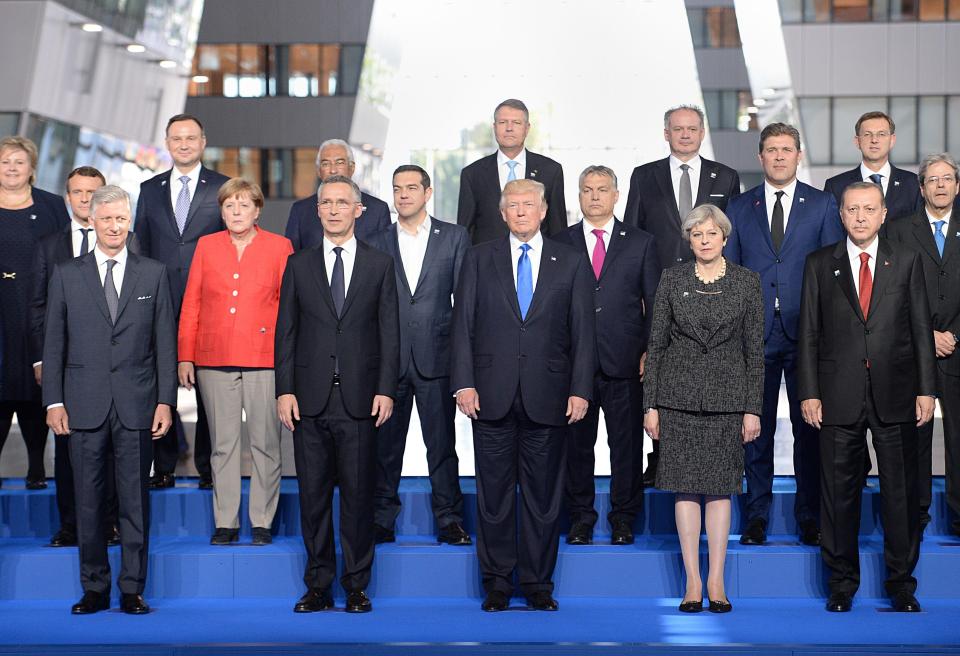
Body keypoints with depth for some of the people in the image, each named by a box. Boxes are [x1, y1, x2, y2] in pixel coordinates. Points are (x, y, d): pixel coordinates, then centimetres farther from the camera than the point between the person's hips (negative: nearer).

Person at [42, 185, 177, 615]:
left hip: (136, 403, 0)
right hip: (84, 405, 0)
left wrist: (166, 401, -2)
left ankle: (132, 590, 9)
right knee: (88, 499, 4)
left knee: (135, 499, 2)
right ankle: (94, 588, 13)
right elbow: (54, 344, 7)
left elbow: (165, 342, 6)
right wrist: (53, 401, -1)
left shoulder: (154, 274, 8)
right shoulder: (66, 275, 8)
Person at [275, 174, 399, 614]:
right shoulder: (299, 265, 10)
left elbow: (389, 332, 4)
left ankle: (356, 587, 10)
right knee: (313, 495, 4)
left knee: (358, 495, 2)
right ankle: (318, 587, 12)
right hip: (311, 400, 1)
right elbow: (286, 331, 8)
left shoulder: (379, 265, 7)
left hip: (359, 399, -1)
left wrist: (385, 390, -4)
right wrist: (285, 390, -1)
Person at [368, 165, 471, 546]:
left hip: (436, 357, -1)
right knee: (385, 444, 5)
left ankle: (449, 520, 11)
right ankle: (382, 521, 13)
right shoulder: (377, 245, 9)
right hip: (388, 359, 1)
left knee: (442, 444, 3)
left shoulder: (454, 238, 6)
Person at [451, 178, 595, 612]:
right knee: (494, 494, 4)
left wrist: (580, 390, -3)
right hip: (492, 394, 0)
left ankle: (538, 583, 14)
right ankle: (497, 582, 13)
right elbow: (463, 324, 4)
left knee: (543, 495, 4)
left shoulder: (571, 262, 8)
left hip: (547, 397, 0)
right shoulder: (479, 259, 8)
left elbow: (582, 331, 5)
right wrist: (463, 383, -5)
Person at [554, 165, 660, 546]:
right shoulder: (559, 245, 9)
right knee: (576, 443, 5)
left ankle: (624, 518, 15)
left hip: (625, 362, 0)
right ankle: (580, 518, 16)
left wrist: (649, 351, -1)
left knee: (627, 443, 4)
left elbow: (654, 302, 7)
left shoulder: (641, 243, 8)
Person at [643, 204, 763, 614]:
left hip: (727, 395, 0)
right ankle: (693, 581, 6)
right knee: (686, 487, 1)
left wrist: (753, 408, -3)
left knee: (720, 487, 3)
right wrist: (650, 404, 0)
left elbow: (754, 349, 2)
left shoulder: (746, 282, 2)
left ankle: (716, 581, 8)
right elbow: (656, 342, 4)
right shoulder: (672, 280, 3)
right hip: (679, 394, 0)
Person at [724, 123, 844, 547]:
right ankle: (757, 515, 13)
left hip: (806, 334, -1)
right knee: (757, 429, 5)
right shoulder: (739, 208, 9)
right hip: (754, 333, 1)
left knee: (809, 427, 3)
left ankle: (809, 517, 11)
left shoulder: (823, 205, 6)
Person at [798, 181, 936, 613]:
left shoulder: (907, 261, 6)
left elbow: (921, 329, 6)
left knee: (901, 492, 4)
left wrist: (926, 390, 0)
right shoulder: (820, 264, 6)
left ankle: (901, 584, 15)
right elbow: (809, 333, 5)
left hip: (894, 396, 0)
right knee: (839, 492, 5)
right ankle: (842, 583, 17)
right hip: (839, 396, 0)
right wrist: (808, 392, -2)